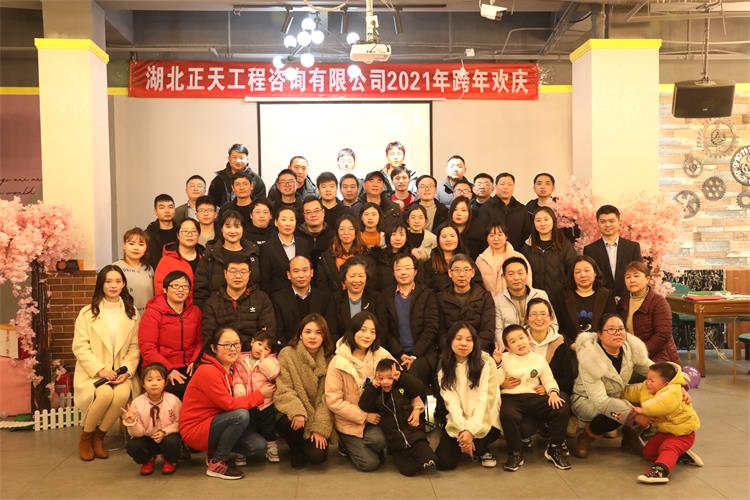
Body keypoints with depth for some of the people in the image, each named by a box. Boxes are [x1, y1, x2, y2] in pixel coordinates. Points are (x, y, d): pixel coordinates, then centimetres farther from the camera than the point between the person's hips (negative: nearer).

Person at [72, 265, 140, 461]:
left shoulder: (132, 313, 10)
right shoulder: (87, 313, 3)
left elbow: (134, 347, 7)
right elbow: (80, 347, -4)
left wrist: (126, 371, -10)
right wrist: (100, 369, -16)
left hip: (121, 372, 2)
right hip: (93, 372, -2)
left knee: (122, 394, -32)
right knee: (105, 393, -33)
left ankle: (99, 436, -6)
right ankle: (85, 436, -5)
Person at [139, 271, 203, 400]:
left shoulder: (195, 311, 14)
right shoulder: (153, 313, 0)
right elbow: (147, 348, -7)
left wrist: (195, 362, -5)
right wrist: (168, 370, -15)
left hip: (188, 369, 4)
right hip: (161, 371, -4)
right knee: (179, 389, -31)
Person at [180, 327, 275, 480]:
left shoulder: (231, 368, 5)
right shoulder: (207, 371, -22)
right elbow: (228, 403, -23)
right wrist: (260, 394, -15)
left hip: (216, 424, 8)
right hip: (195, 429, -8)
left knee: (258, 447, -8)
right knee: (241, 415, -29)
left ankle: (216, 451, 13)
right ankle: (216, 463, -13)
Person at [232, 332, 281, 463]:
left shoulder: (270, 360, 0)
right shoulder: (241, 359, 4)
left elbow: (274, 374, -17)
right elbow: (237, 377, 1)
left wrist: (264, 359, -17)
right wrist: (239, 389, -16)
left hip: (266, 402, 0)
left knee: (269, 428, 13)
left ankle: (271, 449, 29)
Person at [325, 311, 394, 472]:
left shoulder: (381, 355, -7)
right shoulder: (338, 363, -15)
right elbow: (334, 402, -14)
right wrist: (364, 416, -16)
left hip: (375, 416, 2)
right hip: (350, 422, -2)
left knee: (378, 440, -27)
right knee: (369, 463, -10)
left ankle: (359, 444, 7)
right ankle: (346, 444, 19)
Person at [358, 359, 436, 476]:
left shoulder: (402, 387, 1)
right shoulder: (375, 393, 5)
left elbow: (419, 388, -12)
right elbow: (363, 406, -8)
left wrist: (401, 377, -15)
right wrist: (372, 386, -12)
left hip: (413, 433, -1)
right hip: (395, 442, 1)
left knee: (429, 461, -15)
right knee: (409, 470, -11)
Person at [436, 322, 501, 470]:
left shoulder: (486, 363, -10)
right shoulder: (444, 368, 0)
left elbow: (484, 399, -17)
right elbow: (452, 402, -11)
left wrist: (470, 430, -27)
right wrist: (463, 429, -26)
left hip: (484, 422, -3)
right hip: (457, 423, 3)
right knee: (444, 462, -13)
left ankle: (482, 450, 6)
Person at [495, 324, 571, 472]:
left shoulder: (539, 359, 14)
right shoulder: (504, 358, 7)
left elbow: (549, 380, 11)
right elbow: (496, 382, 1)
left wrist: (553, 392, -9)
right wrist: (497, 364, -11)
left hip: (534, 397, 3)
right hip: (511, 397, -2)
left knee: (562, 410, -20)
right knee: (508, 415, -38)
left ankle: (554, 449, 2)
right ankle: (515, 453, -14)